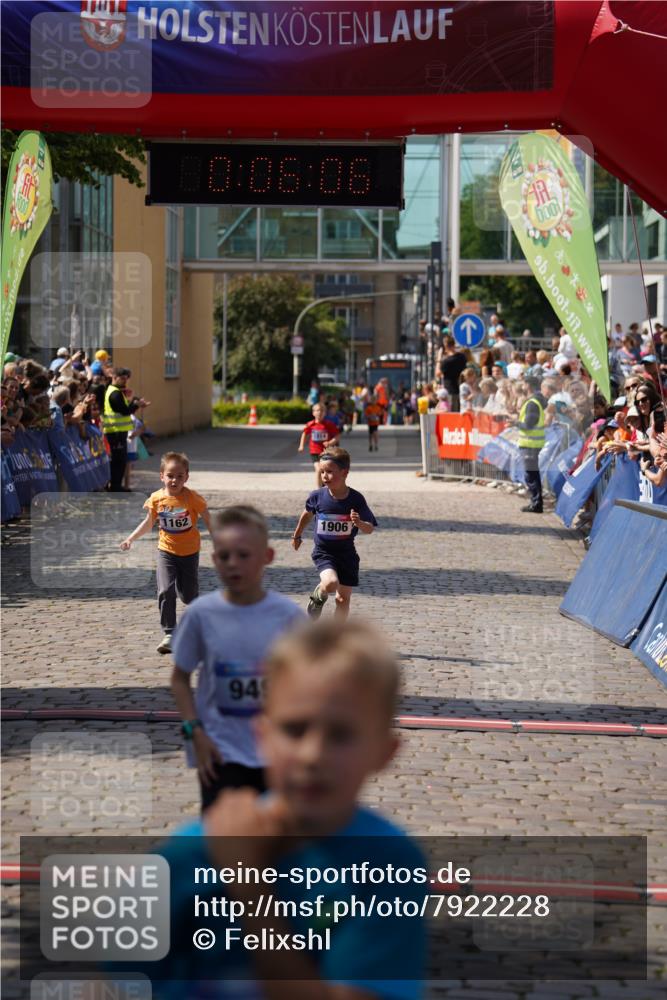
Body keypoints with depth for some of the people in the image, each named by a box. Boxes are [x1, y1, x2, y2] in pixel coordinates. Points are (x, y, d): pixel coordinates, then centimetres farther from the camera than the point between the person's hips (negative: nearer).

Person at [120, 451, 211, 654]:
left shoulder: (192, 498, -15)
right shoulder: (157, 499, -7)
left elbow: (208, 520, -3)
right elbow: (148, 523, 8)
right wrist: (130, 539, 2)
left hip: (189, 552, -1)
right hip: (166, 552, 1)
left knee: (188, 594, 7)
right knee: (165, 591, -14)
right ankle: (169, 634, -7)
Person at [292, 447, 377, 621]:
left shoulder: (356, 499, -13)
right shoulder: (317, 496, -10)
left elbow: (369, 529, -9)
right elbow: (307, 514, 12)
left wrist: (359, 523, -32)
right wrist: (297, 535, 24)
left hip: (347, 553, 1)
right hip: (323, 551, -1)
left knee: (343, 597, 5)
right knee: (330, 584, -27)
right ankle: (318, 596, 8)